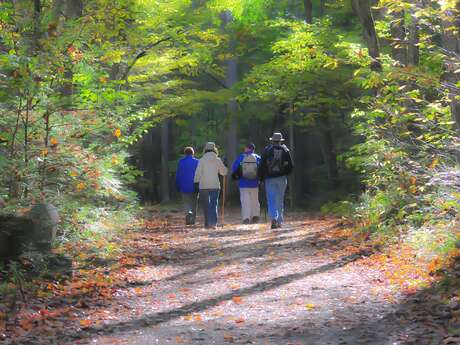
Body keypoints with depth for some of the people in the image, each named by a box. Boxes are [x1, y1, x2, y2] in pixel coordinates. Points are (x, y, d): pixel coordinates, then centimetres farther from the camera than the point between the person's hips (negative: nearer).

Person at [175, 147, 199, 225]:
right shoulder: (197, 162, -1)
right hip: (194, 188, 0)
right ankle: (192, 221, 14)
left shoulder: (181, 162, 0)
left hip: (184, 188, 0)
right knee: (194, 204, 12)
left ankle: (188, 213, -23)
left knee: (186, 203, 6)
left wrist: (178, 188, 10)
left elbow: (178, 176, 2)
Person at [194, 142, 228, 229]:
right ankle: (213, 223, -9)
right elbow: (224, 172, 7)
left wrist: (196, 182, 0)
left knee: (205, 205, 11)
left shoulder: (202, 160, -3)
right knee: (214, 204, 3)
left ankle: (207, 223, 12)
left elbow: (198, 173, -6)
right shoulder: (218, 160, 0)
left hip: (203, 186, 0)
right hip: (215, 186, 0)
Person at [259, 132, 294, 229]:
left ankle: (273, 218, -22)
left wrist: (261, 177, 5)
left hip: (269, 178, -2)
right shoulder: (285, 150, 4)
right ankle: (279, 222, 13)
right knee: (280, 201, 11)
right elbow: (291, 166, 3)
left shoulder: (267, 150, -1)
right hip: (282, 178, 2)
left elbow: (262, 166, -3)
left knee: (271, 200, -1)